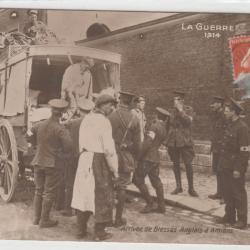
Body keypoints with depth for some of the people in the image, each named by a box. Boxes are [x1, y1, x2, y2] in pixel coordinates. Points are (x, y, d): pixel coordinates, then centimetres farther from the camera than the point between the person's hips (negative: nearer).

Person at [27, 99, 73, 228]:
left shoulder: (41, 125, 2)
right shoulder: (60, 129, -15)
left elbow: (29, 135, 14)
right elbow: (68, 146, -18)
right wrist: (62, 152, 2)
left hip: (38, 162, 6)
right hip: (52, 164, -6)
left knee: (39, 190, 16)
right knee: (49, 192, 4)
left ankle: (37, 218, 25)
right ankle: (44, 220, 10)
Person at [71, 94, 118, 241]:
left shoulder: (86, 119, 10)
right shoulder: (103, 121, -13)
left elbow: (82, 143, 12)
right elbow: (109, 149, -16)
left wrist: (85, 156, 17)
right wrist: (115, 170, -9)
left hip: (85, 159, 7)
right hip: (99, 161, -7)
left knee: (84, 193, 16)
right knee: (102, 196, 7)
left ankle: (81, 229, 26)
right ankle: (99, 232, 16)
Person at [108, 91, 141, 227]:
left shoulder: (111, 116, -10)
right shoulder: (134, 119, -7)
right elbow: (136, 143, -2)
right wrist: (133, 158, 13)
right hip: (126, 158, 0)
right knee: (122, 188, 8)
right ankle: (118, 218, 15)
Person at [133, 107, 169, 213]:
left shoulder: (154, 126, -13)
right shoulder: (164, 129, 15)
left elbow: (148, 142, -21)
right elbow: (157, 143, 14)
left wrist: (140, 155, -15)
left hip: (147, 157, -9)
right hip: (156, 158, 9)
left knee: (138, 179, -1)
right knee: (156, 181, 12)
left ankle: (150, 203, 2)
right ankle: (161, 206, 16)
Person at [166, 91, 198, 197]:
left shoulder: (188, 109, 0)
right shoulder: (173, 111, 12)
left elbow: (188, 121, -17)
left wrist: (180, 110, -16)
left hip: (185, 140, -4)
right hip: (173, 141, 4)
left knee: (188, 164, -6)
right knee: (175, 164, 8)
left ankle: (191, 188, 4)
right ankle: (178, 186, 19)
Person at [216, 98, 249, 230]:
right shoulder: (229, 126, 11)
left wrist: (238, 169, -19)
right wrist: (221, 163, 14)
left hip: (235, 169, -9)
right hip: (226, 166, 9)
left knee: (239, 194, 3)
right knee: (227, 192, 16)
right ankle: (229, 216, 29)